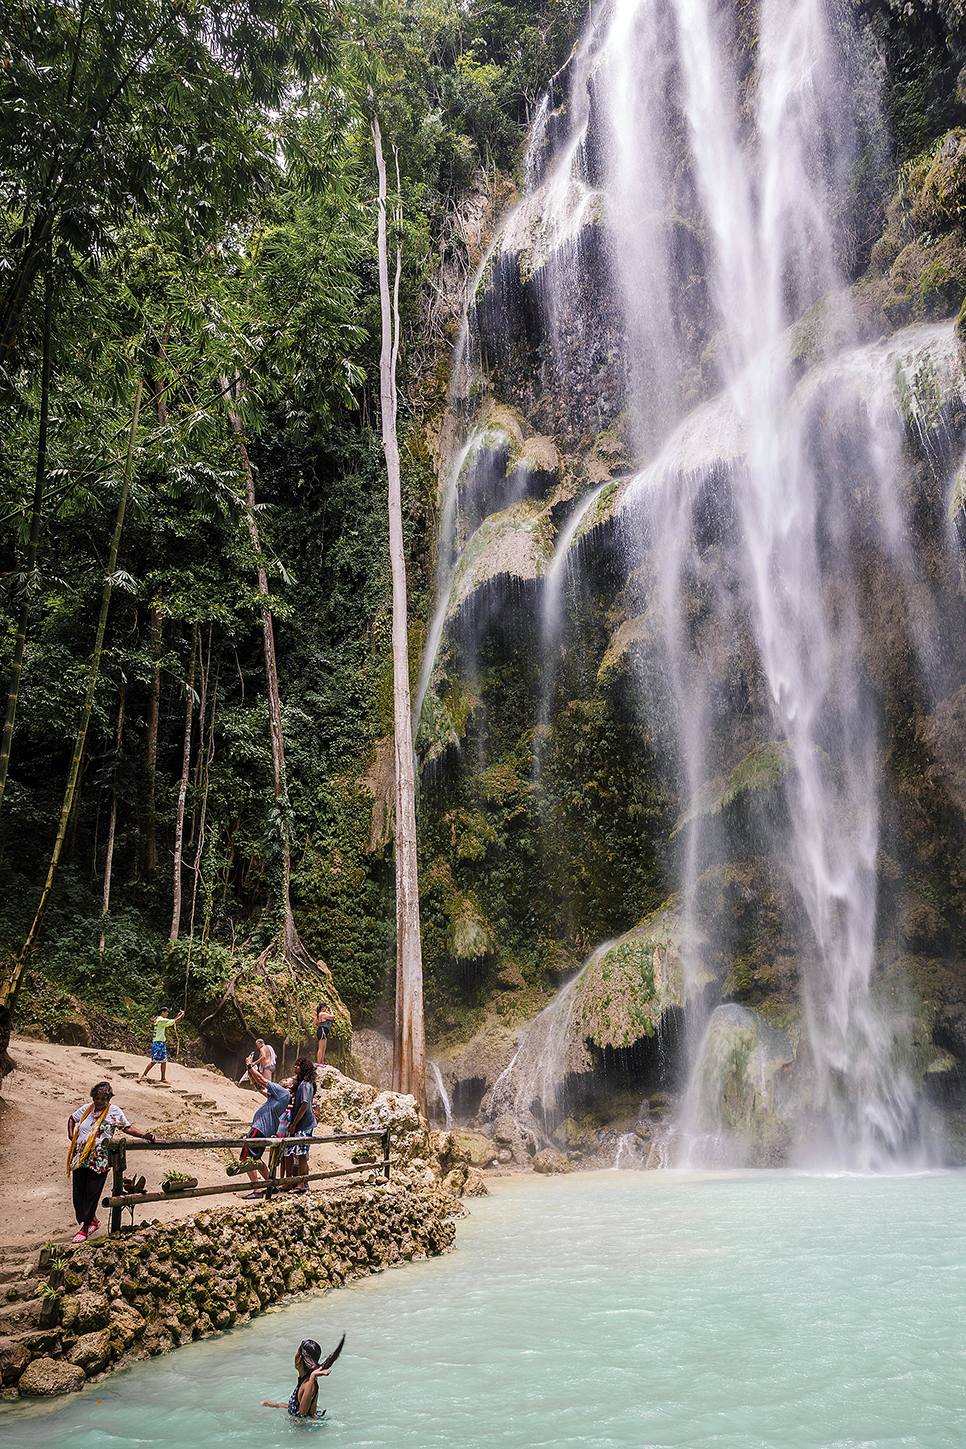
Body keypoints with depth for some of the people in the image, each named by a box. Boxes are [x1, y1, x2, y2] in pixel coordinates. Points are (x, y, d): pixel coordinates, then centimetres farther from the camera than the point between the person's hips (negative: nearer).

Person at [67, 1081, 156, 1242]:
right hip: (80, 1158, 4)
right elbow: (72, 1118, 26)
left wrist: (144, 1135, -14)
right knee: (78, 1192, 7)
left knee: (92, 1193, -5)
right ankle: (92, 1221, 27)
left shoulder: (114, 1111, -1)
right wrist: (71, 1135, 12)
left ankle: (84, 1229, 5)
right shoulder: (87, 1109, 8)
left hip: (99, 1161, -4)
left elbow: (127, 1127, -2)